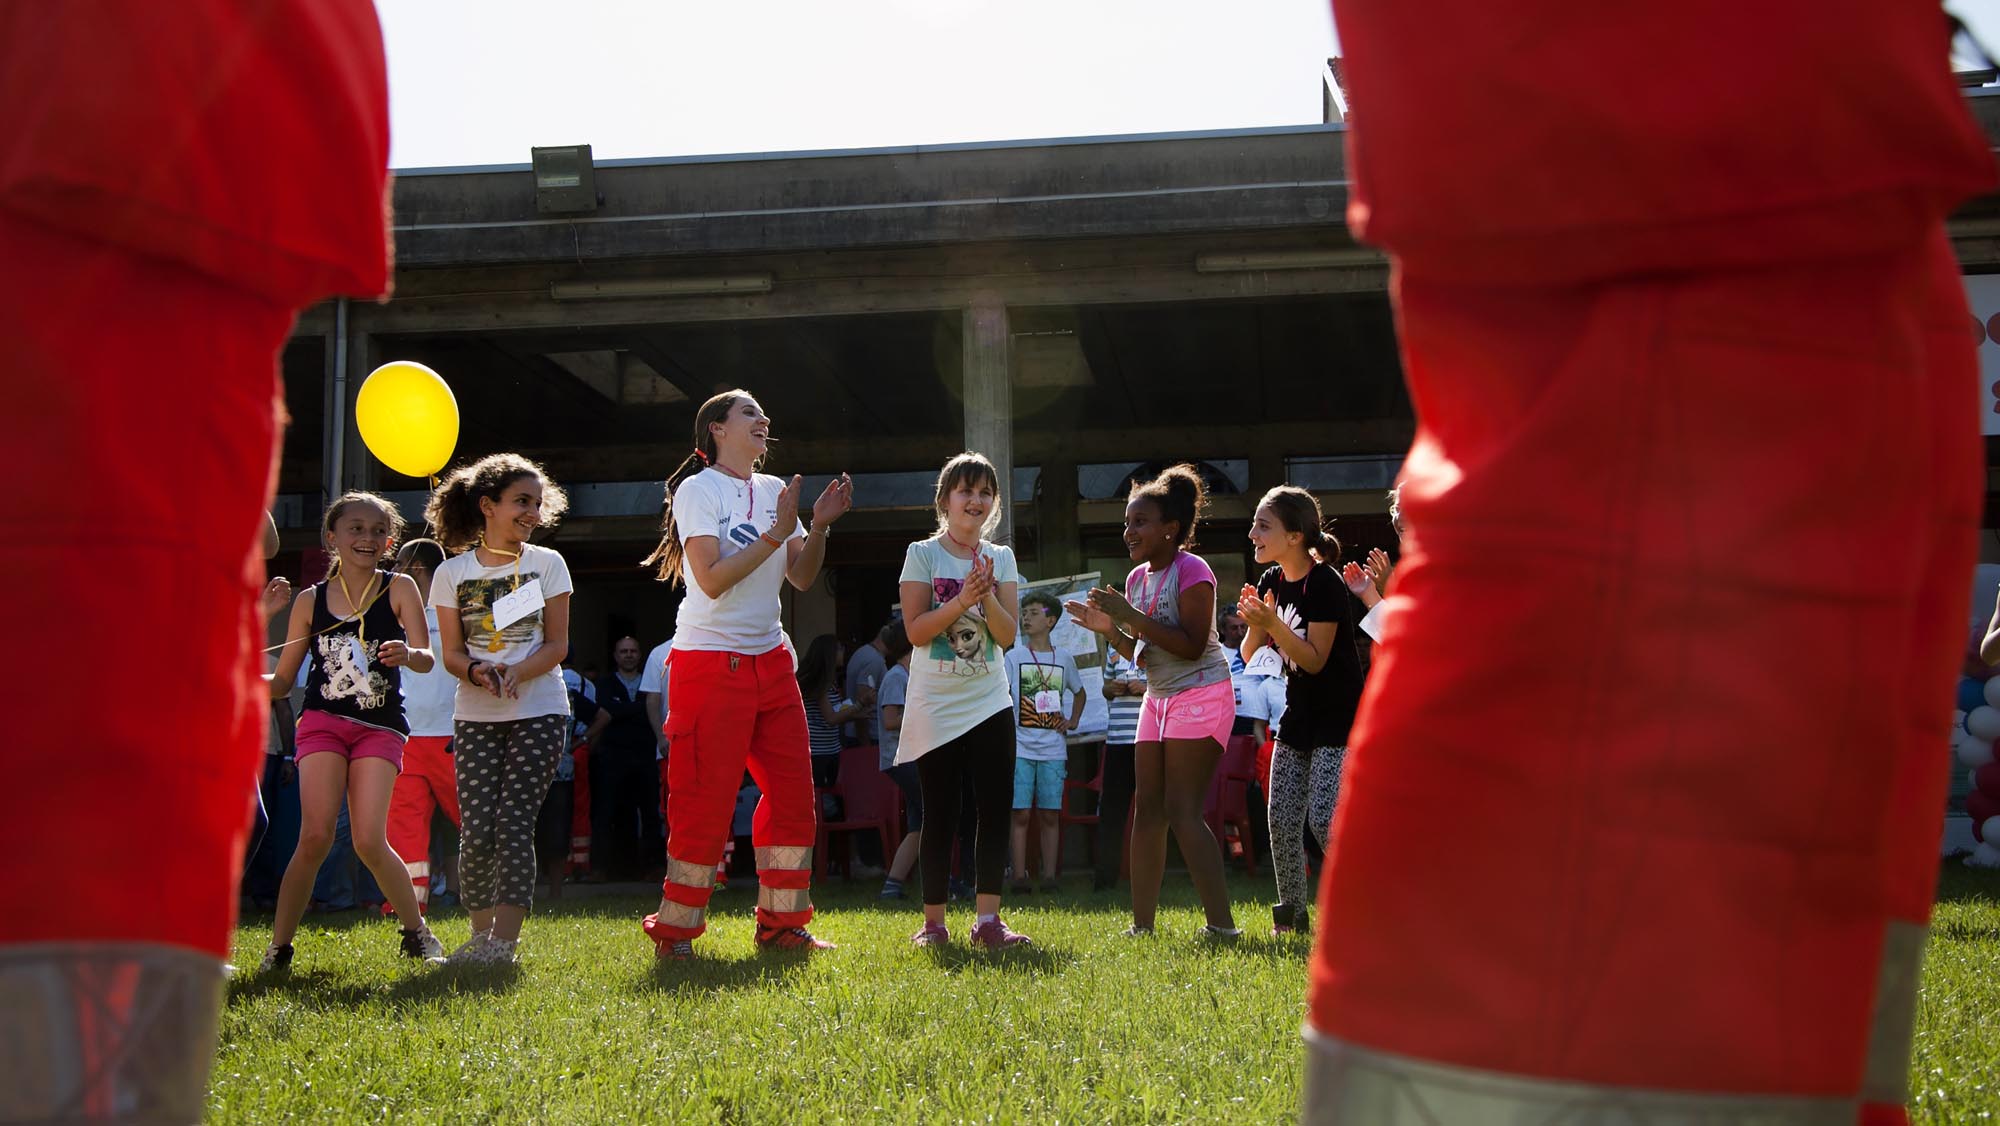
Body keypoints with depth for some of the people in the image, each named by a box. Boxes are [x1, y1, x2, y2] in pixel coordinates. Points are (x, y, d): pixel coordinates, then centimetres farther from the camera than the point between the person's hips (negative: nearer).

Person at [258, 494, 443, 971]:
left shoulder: (399, 589, 2)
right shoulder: (311, 600, 7)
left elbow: (427, 659, -7)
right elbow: (282, 679, 11)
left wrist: (407, 654, -30)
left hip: (380, 727, -1)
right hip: (323, 721, 1)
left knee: (369, 843, -11)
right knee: (316, 837, -13)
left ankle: (417, 931, 11)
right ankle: (279, 946, -1)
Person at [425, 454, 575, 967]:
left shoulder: (547, 564, 4)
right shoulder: (452, 573, 6)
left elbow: (557, 644, 0)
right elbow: (451, 652, 4)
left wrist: (516, 673, -19)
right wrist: (479, 672, -19)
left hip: (539, 713, -1)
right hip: (476, 718, 1)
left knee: (514, 822, -10)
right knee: (477, 828, -6)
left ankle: (505, 939, -12)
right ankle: (481, 934, 5)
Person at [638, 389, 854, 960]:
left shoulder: (774, 490, 12)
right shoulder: (698, 490, -7)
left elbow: (802, 578, 11)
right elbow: (713, 579, -18)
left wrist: (819, 527, -4)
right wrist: (777, 533, -19)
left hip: (771, 662, 7)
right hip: (710, 664, -7)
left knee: (793, 793, 5)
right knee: (705, 800, -5)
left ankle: (780, 922, 14)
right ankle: (674, 931, 5)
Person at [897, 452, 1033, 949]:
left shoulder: (1001, 558, 7)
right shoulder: (922, 554, -2)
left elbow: (1008, 636, 0)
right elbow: (916, 631, -10)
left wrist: (987, 596, -16)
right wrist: (962, 599, -21)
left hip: (990, 703, 3)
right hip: (935, 706, -3)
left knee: (994, 810, -2)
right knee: (940, 816, 0)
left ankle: (988, 918, 4)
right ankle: (933, 923, 7)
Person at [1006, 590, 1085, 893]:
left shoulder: (1064, 659, 10)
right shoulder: (1014, 657, 2)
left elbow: (1079, 692, 27)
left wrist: (1073, 721, 11)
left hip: (1054, 751, 2)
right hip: (1021, 748, -2)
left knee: (1050, 815, 3)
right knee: (1021, 814, -5)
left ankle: (1049, 876, 7)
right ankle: (1019, 876, -2)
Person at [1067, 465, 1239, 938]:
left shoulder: (1191, 570, -14)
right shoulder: (1137, 577, 11)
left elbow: (1191, 645, -23)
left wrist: (1132, 617, -24)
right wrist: (1109, 629, -2)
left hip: (1200, 695, -9)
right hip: (1159, 697, 9)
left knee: (1181, 811, -14)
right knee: (1147, 810, 6)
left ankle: (1222, 923, -12)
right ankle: (1142, 925, 10)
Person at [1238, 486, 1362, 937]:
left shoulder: (1325, 584, -18)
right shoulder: (1271, 580, 4)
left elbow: (1315, 660, -21)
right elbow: (1249, 654, 6)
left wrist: (1272, 623, -31)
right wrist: (1254, 624, -15)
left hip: (1338, 714, -8)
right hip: (1300, 711, 8)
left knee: (1324, 816, -16)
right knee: (1282, 817, 5)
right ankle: (1291, 913, 17)